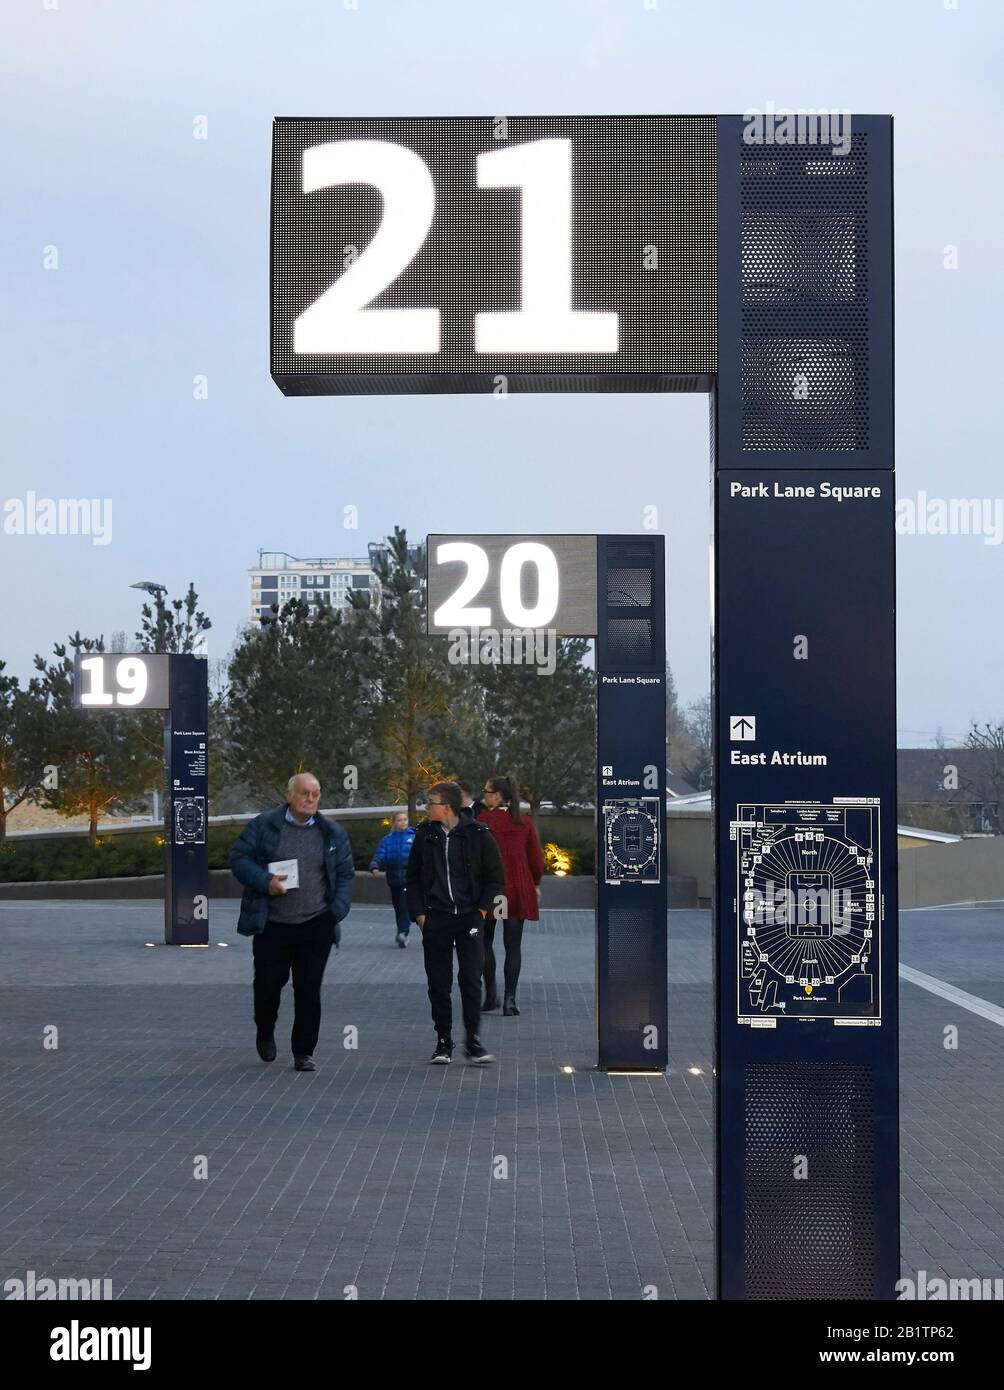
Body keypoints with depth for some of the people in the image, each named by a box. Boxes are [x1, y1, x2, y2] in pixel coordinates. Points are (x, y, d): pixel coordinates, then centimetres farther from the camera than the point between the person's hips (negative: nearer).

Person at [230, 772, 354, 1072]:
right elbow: (238, 858, -1)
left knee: (309, 989, 1)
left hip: (316, 925, 1)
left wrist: (338, 910, -5)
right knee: (268, 983, 7)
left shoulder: (333, 833, 7)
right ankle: (265, 1034, 35)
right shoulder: (263, 825, 0)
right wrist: (265, 882, -16)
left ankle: (304, 1053, 10)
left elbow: (345, 874, 10)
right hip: (272, 924, -1)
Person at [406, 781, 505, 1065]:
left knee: (471, 979, -9)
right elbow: (413, 877, 13)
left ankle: (473, 1041, -1)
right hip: (435, 919, 3)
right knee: (438, 984, 4)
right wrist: (419, 914, 3)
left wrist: (482, 910, -3)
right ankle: (443, 1042, 12)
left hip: (469, 917, -3)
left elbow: (495, 878, 4)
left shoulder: (478, 834, -2)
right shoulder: (425, 835, 7)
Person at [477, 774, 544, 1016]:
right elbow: (536, 857, 7)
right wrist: (536, 884, 21)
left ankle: (491, 995, 10)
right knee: (513, 946, 5)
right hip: (518, 890, 3)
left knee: (485, 942, 14)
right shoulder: (524, 822, 4)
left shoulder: (483, 820, -8)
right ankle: (509, 1000, 1)